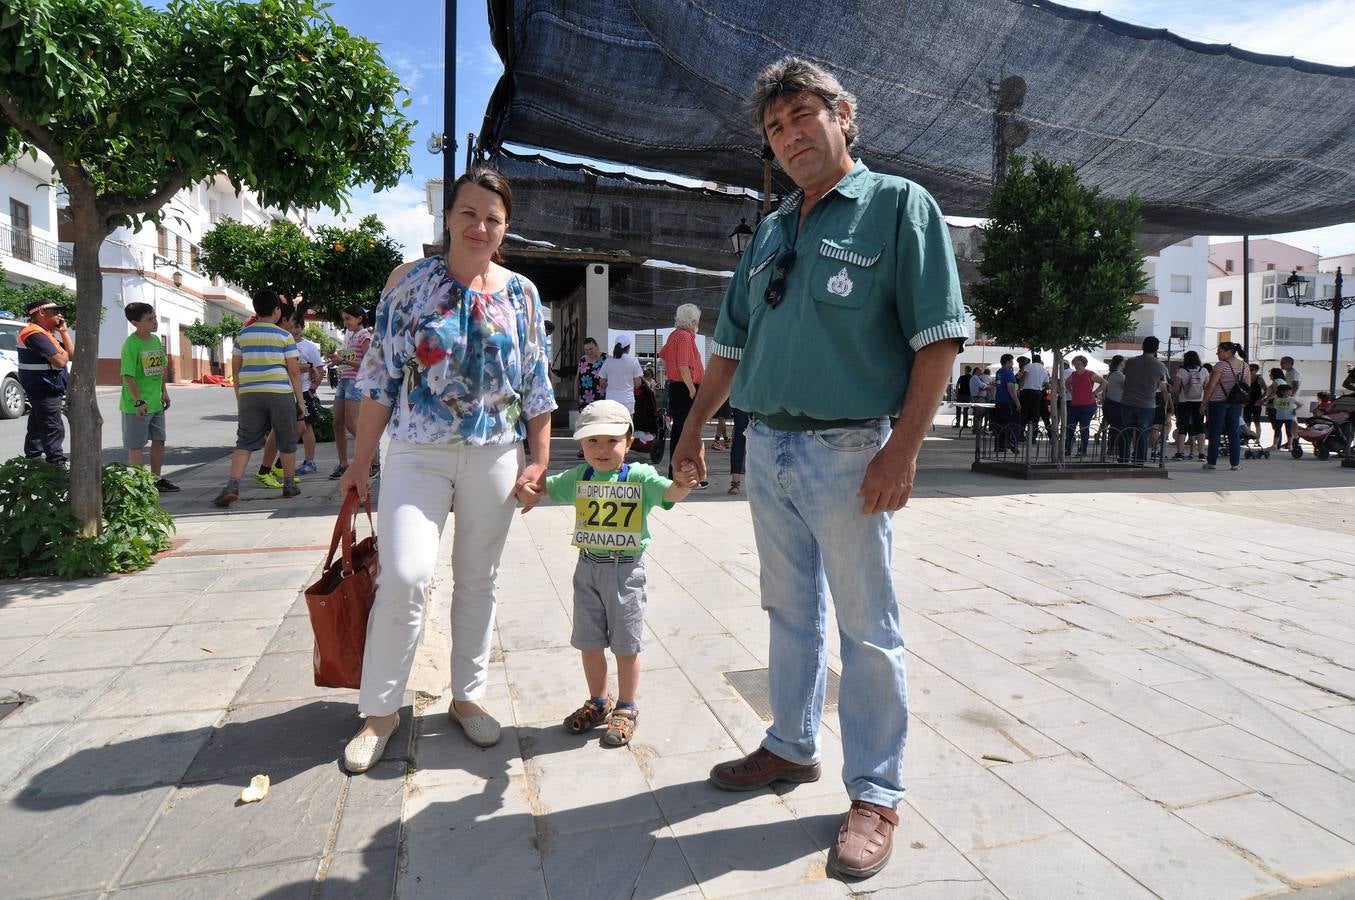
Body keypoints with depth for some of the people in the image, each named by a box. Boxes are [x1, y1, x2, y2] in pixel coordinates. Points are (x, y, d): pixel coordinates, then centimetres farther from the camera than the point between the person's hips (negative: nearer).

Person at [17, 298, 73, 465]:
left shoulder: (46, 333, 14)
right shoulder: (36, 334, -18)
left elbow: (71, 354, 9)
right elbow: (60, 361, -25)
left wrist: (63, 332, 3)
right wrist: (63, 352, -3)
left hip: (44, 389, 11)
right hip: (44, 388, -11)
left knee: (37, 427, 18)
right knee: (54, 430, -12)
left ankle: (33, 460, 28)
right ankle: (58, 464, -13)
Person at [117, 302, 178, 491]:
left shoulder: (156, 340, 6)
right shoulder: (131, 344, -17)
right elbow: (128, 376, -19)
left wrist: (164, 391, 14)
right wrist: (139, 401, -21)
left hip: (156, 403, 8)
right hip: (137, 406, -8)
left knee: (159, 440, 14)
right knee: (136, 445, 2)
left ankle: (156, 479, 25)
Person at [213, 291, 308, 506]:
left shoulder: (243, 334, 9)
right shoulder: (284, 336, -1)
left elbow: (235, 369, 11)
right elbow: (294, 371, -3)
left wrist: (239, 397, 20)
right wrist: (301, 401, 3)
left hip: (249, 394, 3)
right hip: (280, 393, -3)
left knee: (244, 443, 3)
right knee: (287, 441, 12)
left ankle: (232, 486, -12)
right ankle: (289, 485, 21)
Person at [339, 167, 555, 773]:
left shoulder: (521, 293, 6)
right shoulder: (409, 281, 2)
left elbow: (536, 386, 7)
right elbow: (380, 375, 1)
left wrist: (540, 461, 2)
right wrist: (360, 462, 0)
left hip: (495, 456, 2)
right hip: (417, 452, -2)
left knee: (478, 580, 10)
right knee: (405, 575, -13)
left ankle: (467, 697, 26)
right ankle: (380, 709, 7)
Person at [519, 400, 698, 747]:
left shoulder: (640, 477, -10)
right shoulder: (577, 477, 3)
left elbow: (670, 492, -24)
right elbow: (542, 487, 12)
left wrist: (682, 484, -46)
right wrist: (527, 490, -11)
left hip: (626, 571, -4)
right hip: (588, 568, 4)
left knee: (625, 645, 8)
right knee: (589, 642, 15)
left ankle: (626, 708, 27)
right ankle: (598, 702, 36)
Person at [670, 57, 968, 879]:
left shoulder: (898, 205, -3)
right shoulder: (771, 232, 15)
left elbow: (939, 337, -11)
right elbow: (733, 344, 20)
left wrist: (904, 447, -19)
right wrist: (695, 428, 17)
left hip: (851, 452, -6)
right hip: (768, 446, 7)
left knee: (868, 628, 3)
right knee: (790, 611, 17)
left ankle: (877, 795, 17)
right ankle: (793, 748, 34)